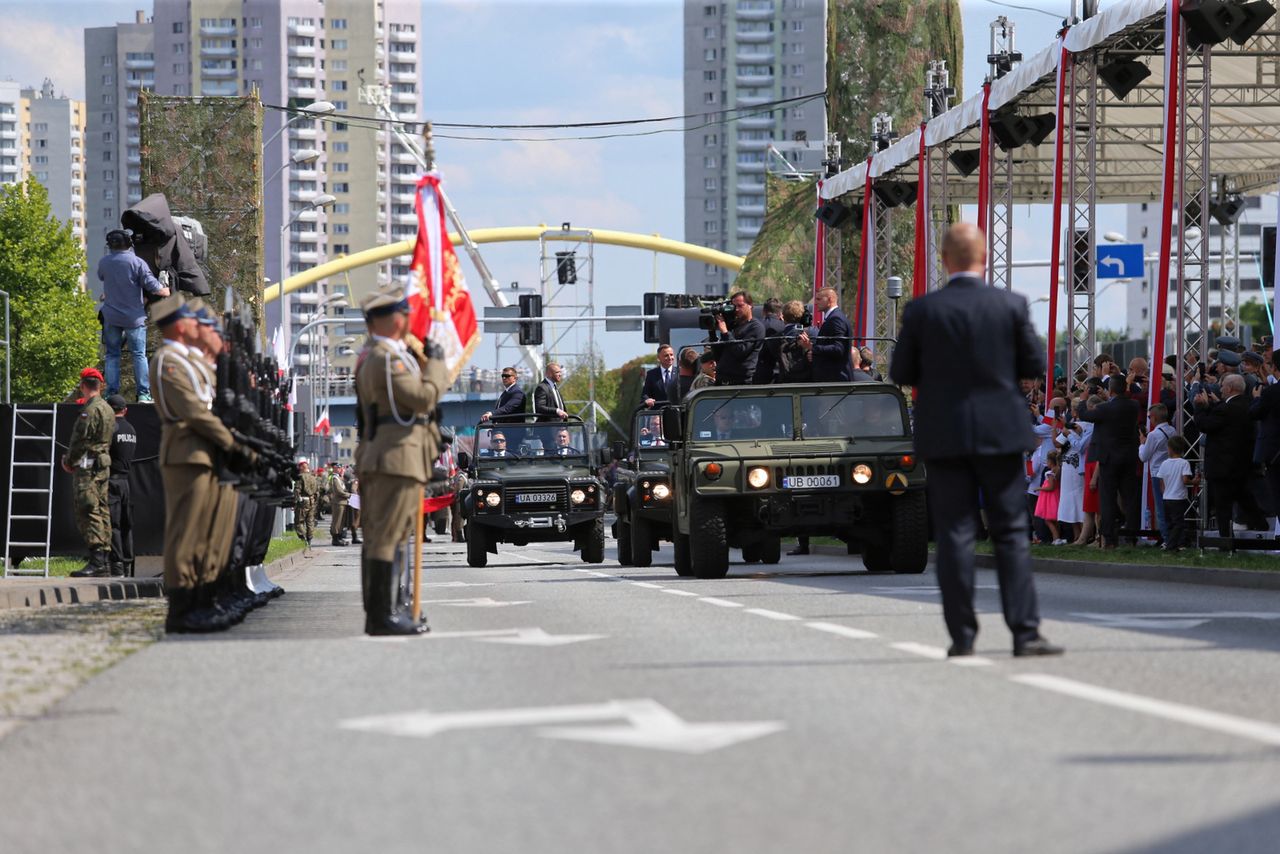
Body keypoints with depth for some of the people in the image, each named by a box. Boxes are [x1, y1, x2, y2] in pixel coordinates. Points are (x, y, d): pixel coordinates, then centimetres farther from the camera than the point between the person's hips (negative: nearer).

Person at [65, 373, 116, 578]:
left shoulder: (91, 410, -13)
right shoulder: (107, 409, 16)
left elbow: (80, 439, -16)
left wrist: (68, 461, 0)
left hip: (88, 466, -9)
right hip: (104, 464, 9)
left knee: (88, 513, -11)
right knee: (102, 511, 10)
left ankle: (96, 562, -18)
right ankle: (104, 560, 11)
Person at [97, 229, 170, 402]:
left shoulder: (104, 262, 0)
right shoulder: (137, 263, -12)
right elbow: (153, 287, -13)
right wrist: (168, 292, 6)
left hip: (111, 316, 2)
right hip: (134, 316, -2)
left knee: (112, 355, 9)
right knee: (139, 355, 3)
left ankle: (112, 393, 4)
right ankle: (144, 394, -3)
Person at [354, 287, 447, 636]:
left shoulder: (370, 355, 19)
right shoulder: (387, 358, -15)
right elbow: (425, 397, -20)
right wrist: (436, 362, -7)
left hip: (378, 459, 11)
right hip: (398, 459, -11)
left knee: (379, 538, 12)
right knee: (388, 537, -10)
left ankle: (377, 612, 16)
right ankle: (382, 615, -10)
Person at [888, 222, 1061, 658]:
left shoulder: (921, 311, -6)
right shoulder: (1011, 305, -5)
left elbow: (900, 373, 0)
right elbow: (1035, 366, 0)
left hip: (944, 437, 0)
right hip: (1000, 433, 0)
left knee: (954, 536, 4)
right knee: (1011, 533, 4)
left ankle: (961, 635, 4)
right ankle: (1025, 632, -3)